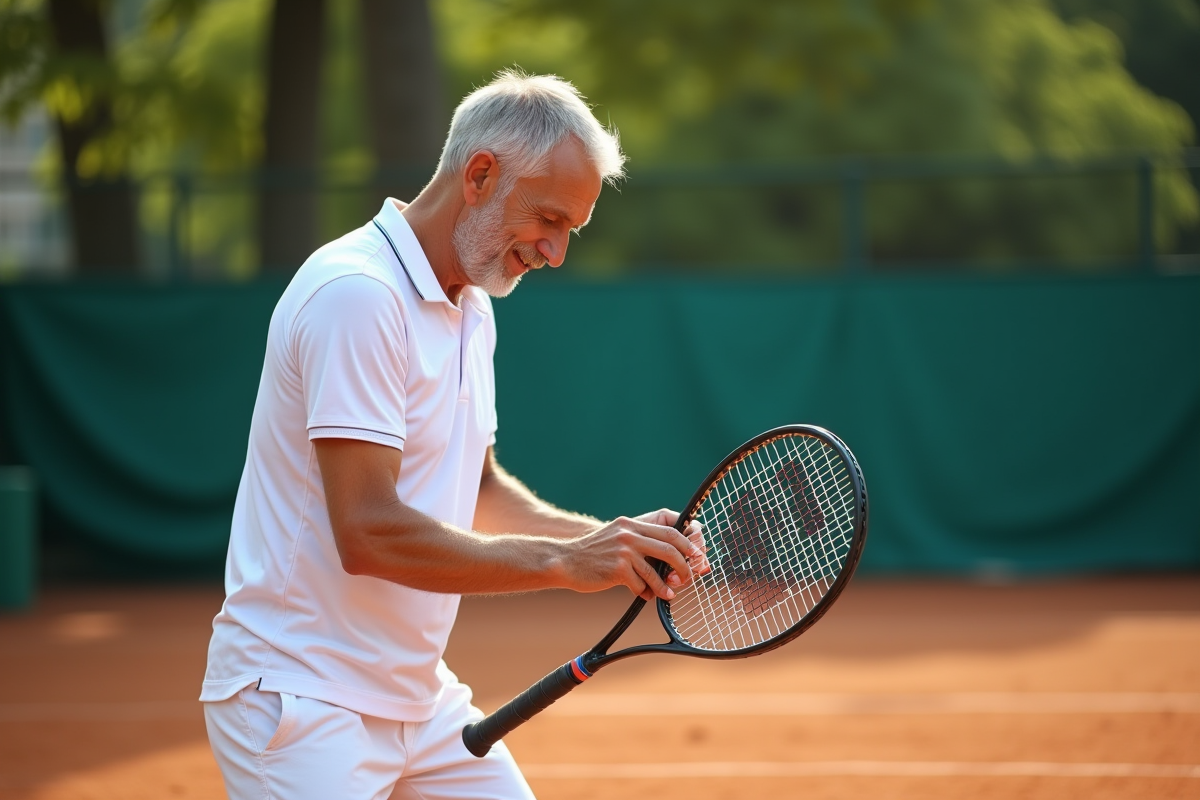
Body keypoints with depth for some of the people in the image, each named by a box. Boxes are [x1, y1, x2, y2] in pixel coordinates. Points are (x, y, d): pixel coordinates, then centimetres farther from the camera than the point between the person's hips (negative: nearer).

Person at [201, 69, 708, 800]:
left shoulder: (471, 310, 12)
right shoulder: (357, 294, -20)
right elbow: (370, 532, -26)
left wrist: (607, 540, 1)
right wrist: (563, 561, -25)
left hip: (421, 698, 9)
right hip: (302, 704, -9)